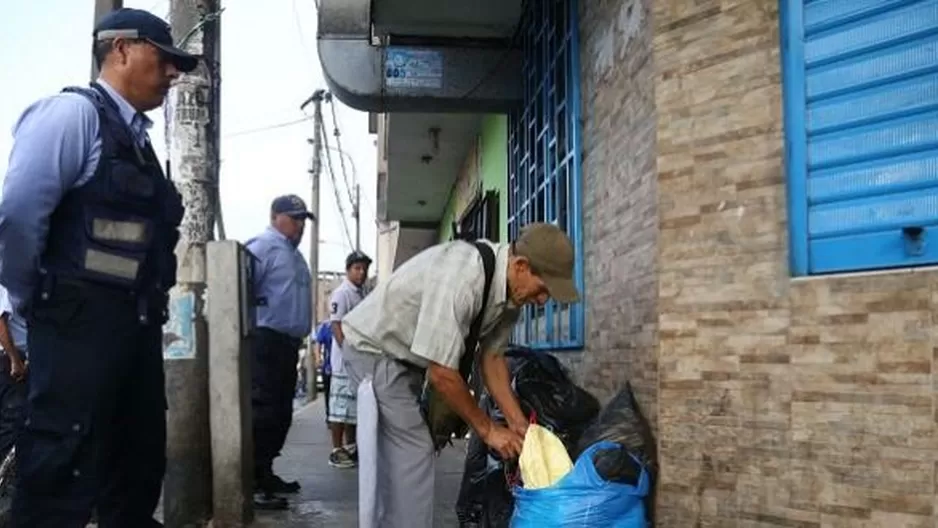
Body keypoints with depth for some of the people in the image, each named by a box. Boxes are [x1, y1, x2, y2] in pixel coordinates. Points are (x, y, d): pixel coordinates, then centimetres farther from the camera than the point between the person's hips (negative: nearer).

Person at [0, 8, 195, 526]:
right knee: (61, 483, -4)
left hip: (133, 327, 9)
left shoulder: (135, 137, 18)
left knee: (137, 473, 15)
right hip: (81, 324, -9)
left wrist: (147, 308, 11)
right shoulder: (73, 112, -8)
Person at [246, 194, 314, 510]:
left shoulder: (294, 254, 21)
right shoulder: (262, 246, -10)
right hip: (265, 340, -10)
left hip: (288, 342, 10)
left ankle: (264, 474, 24)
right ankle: (251, 484, -10)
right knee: (263, 412, -12)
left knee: (281, 413, 14)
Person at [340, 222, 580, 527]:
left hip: (405, 355, 9)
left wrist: (517, 422, -6)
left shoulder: (509, 288, -10)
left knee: (397, 455, 16)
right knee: (414, 453, -12)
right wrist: (488, 430, -20)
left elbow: (491, 356, 0)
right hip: (373, 349, -9)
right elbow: (441, 374, -32)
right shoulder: (460, 278, -37)